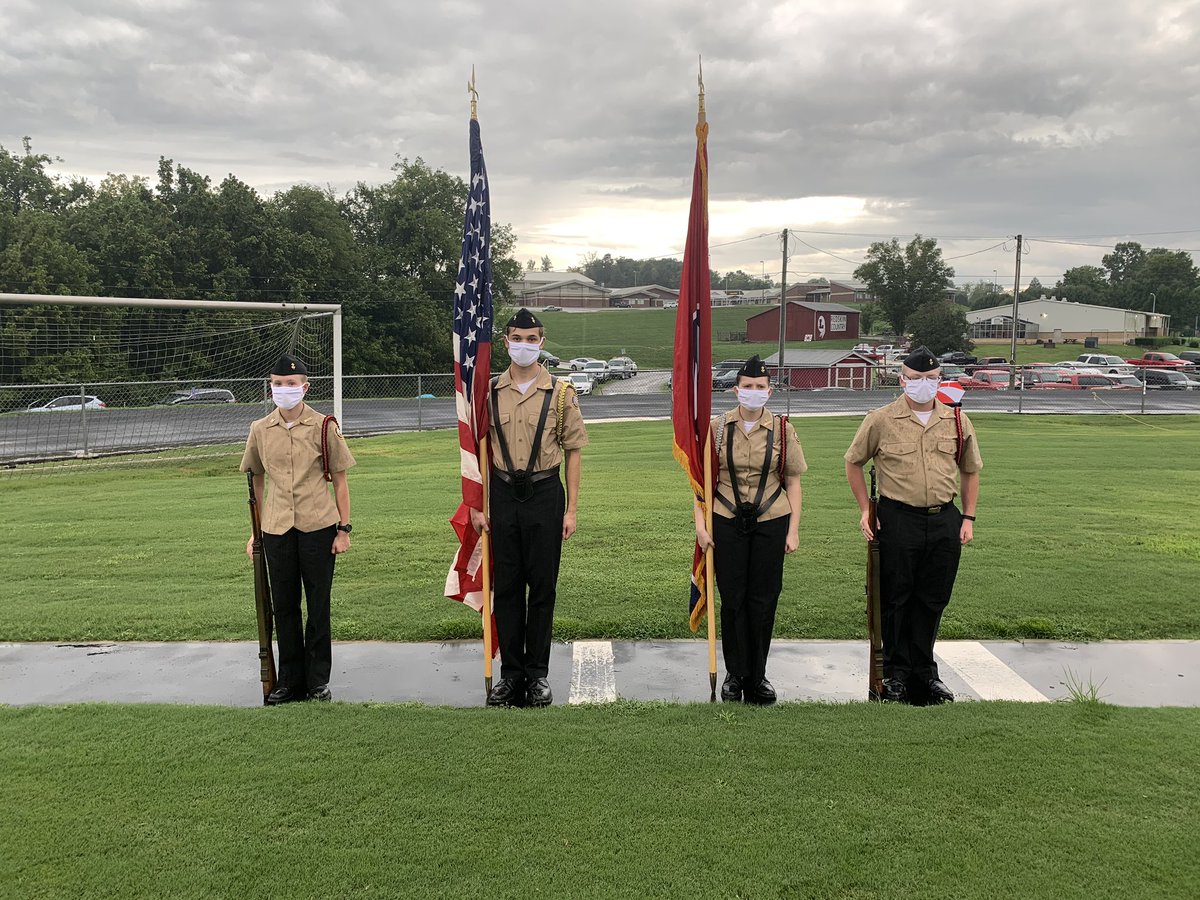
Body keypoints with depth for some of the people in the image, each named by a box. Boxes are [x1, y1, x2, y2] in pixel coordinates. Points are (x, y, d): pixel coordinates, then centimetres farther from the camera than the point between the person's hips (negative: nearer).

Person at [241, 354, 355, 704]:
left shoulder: (323, 426, -2)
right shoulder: (260, 430, 6)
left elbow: (339, 481, 2)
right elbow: (255, 480, 15)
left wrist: (344, 529, -2)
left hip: (318, 528, -3)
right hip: (277, 531, 3)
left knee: (318, 606, 6)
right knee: (284, 607, 10)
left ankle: (318, 680, 19)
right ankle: (290, 681, 22)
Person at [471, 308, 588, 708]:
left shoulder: (560, 392, 0)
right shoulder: (489, 392, 4)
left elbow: (572, 452, 0)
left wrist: (571, 509, -4)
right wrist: (477, 505, 3)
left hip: (545, 494, -1)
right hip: (503, 495, 2)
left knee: (542, 586, 5)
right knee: (506, 585, 7)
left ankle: (538, 674, 17)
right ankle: (510, 672, 19)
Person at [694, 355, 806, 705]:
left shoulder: (782, 429, 1)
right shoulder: (717, 428, 0)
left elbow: (793, 482, 4)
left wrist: (793, 530, 0)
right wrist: (700, 524, -4)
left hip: (770, 523, 0)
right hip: (727, 523, 0)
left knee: (763, 601, 6)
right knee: (732, 600, 5)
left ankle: (757, 676, 21)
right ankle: (735, 674, 20)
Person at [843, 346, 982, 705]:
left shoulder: (957, 421, 7)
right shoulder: (881, 421, -2)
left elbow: (970, 470, 17)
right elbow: (853, 463, 8)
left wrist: (968, 517, 9)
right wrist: (865, 510, 2)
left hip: (944, 520, 3)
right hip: (897, 520, -3)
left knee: (933, 600, 10)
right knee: (896, 600, 4)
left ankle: (924, 672, 24)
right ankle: (896, 674, 18)